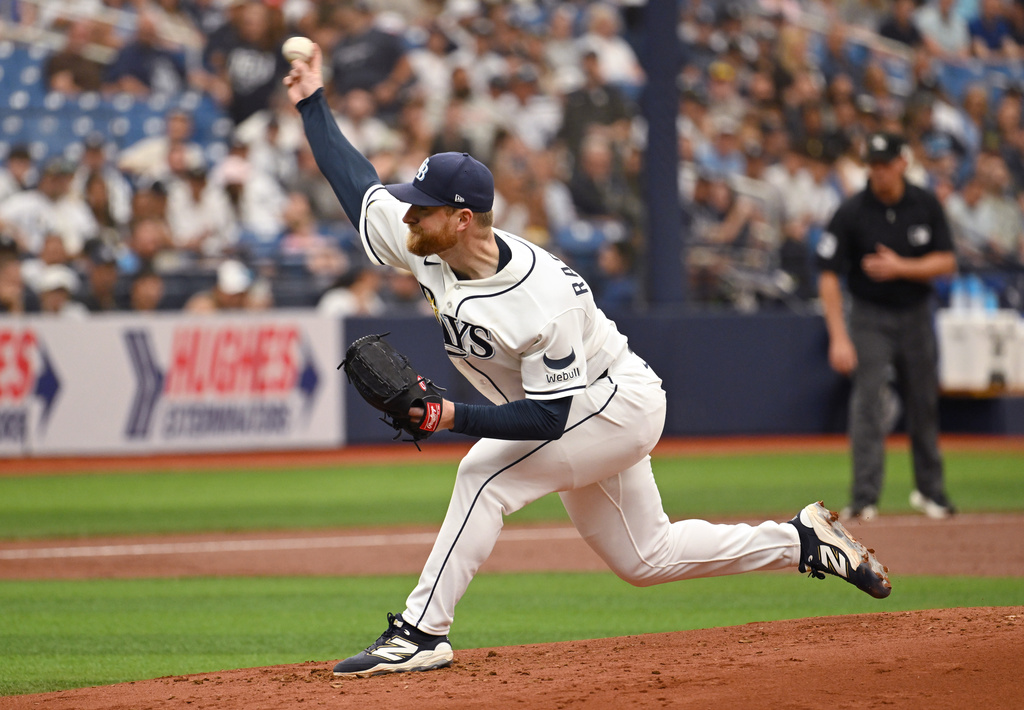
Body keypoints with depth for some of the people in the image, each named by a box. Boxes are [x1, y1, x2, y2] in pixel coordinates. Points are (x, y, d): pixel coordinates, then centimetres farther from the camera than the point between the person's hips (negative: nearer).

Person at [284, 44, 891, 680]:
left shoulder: (543, 302, -35)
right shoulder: (425, 244, -14)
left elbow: (548, 418, -33)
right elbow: (360, 185, -1)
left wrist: (455, 417, -41)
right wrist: (313, 103, -3)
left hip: (619, 404, -9)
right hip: (585, 416, 9)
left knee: (486, 474, -25)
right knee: (645, 557, 16)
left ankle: (420, 633, -21)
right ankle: (802, 540, 27)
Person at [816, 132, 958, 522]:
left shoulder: (927, 205, -5)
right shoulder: (850, 212, -14)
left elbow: (946, 261, -3)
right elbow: (828, 275, -14)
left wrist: (900, 268, -21)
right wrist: (838, 337, -21)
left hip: (916, 314, 3)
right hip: (871, 318, -3)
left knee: (924, 402, 10)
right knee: (867, 400, -15)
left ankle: (930, 490, 26)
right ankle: (864, 498, -17)